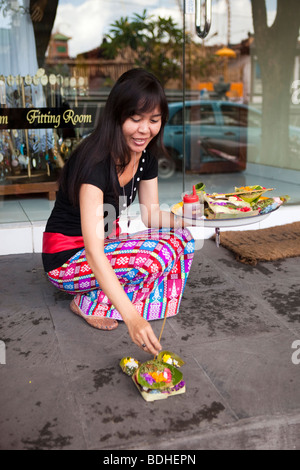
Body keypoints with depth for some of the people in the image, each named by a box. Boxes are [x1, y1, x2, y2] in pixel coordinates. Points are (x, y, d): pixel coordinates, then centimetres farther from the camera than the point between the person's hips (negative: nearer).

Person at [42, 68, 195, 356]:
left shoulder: (145, 155, -3)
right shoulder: (95, 160, -29)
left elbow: (151, 215, 4)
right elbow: (93, 250, -36)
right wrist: (131, 317, -45)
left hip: (107, 242, 8)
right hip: (66, 259, -8)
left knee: (182, 238, -9)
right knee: (162, 251, -25)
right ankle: (88, 304, -8)